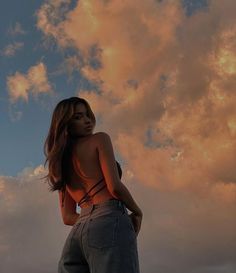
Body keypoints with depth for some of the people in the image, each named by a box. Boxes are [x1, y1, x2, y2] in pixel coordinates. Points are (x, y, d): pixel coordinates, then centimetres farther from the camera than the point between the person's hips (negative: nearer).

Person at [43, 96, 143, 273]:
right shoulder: (100, 139, 7)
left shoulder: (62, 164, 27)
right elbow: (114, 186, -7)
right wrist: (137, 213, 8)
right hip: (109, 223, -8)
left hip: (76, 235, 8)